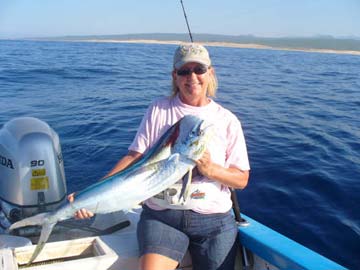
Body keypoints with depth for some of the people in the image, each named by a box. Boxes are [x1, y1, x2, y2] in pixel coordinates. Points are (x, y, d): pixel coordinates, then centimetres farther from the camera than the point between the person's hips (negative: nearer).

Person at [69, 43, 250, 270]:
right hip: (161, 215, -1)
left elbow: (242, 179, 2)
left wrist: (211, 169, -18)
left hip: (213, 220, 2)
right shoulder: (159, 109, 4)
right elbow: (135, 156, -3)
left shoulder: (227, 120, 3)